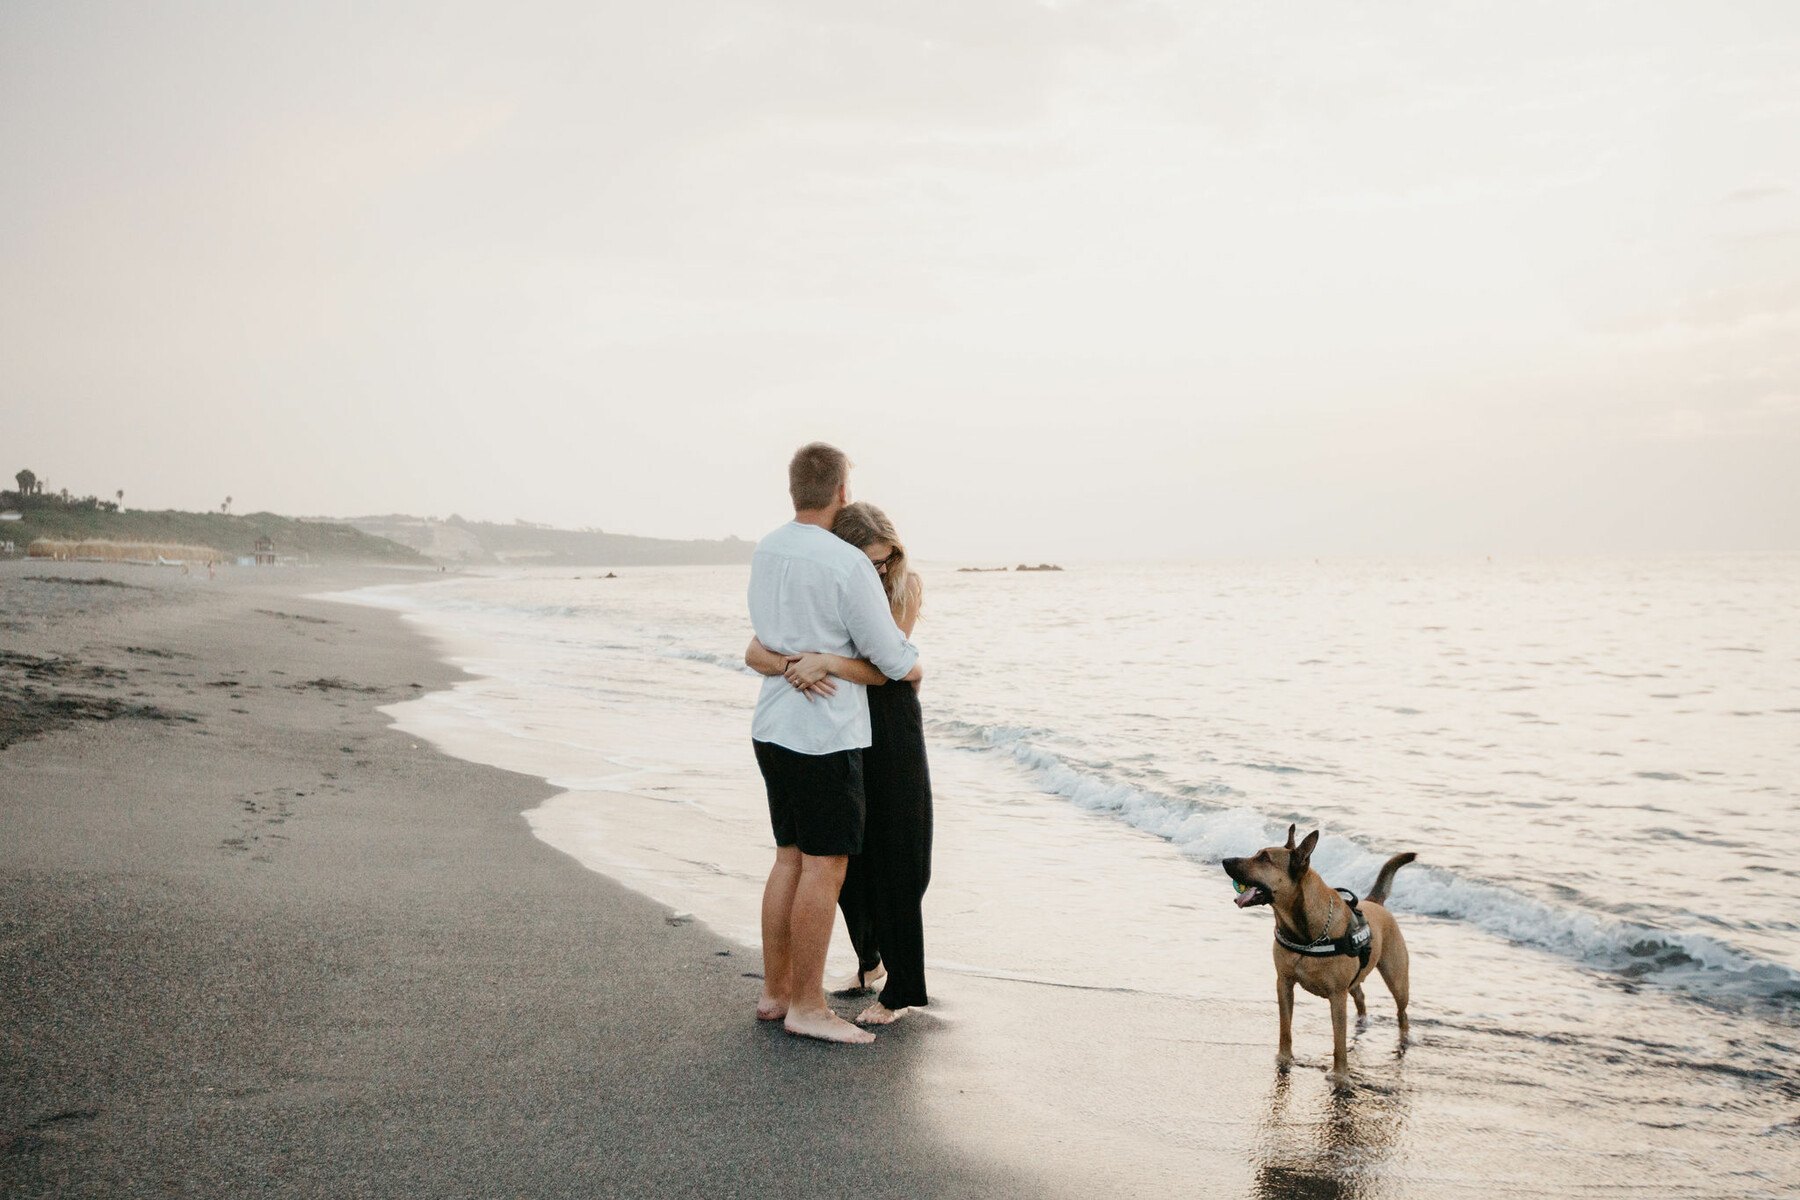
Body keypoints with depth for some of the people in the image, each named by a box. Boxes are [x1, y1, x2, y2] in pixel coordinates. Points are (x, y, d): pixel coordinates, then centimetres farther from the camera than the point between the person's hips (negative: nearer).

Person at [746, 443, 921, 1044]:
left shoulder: (765, 551, 7)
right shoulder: (850, 566, -18)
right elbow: (889, 656, -10)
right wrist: (914, 665, 13)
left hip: (774, 726, 8)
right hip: (824, 735, -8)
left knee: (791, 859, 14)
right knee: (825, 866, -2)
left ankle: (775, 991, 20)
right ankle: (807, 1006, 3)